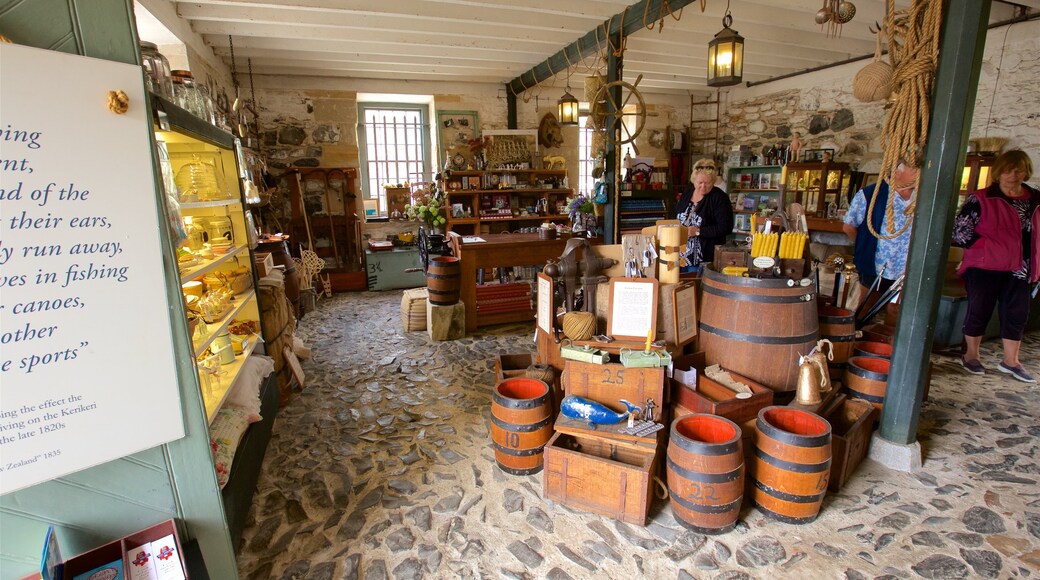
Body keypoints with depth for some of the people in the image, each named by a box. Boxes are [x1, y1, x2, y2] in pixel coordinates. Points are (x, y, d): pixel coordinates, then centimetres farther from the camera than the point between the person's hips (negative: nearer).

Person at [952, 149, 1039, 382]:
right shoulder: (981, 199, -7)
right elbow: (960, 230, -10)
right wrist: (989, 248, -16)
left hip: (1019, 269, 5)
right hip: (985, 267, -5)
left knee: (1017, 314, 10)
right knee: (979, 310, 5)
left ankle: (1010, 361, 23)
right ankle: (971, 355, 19)